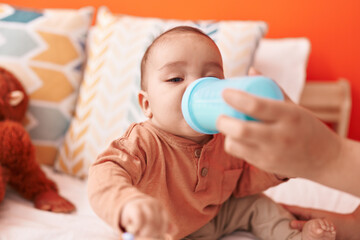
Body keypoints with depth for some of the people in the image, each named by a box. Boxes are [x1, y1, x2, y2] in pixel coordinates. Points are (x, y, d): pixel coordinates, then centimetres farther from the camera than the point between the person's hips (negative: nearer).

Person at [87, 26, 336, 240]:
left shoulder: (227, 139, -13)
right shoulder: (144, 143, -33)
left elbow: (241, 183, 3)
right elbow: (105, 176, -50)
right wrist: (129, 205, -74)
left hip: (215, 216, 5)